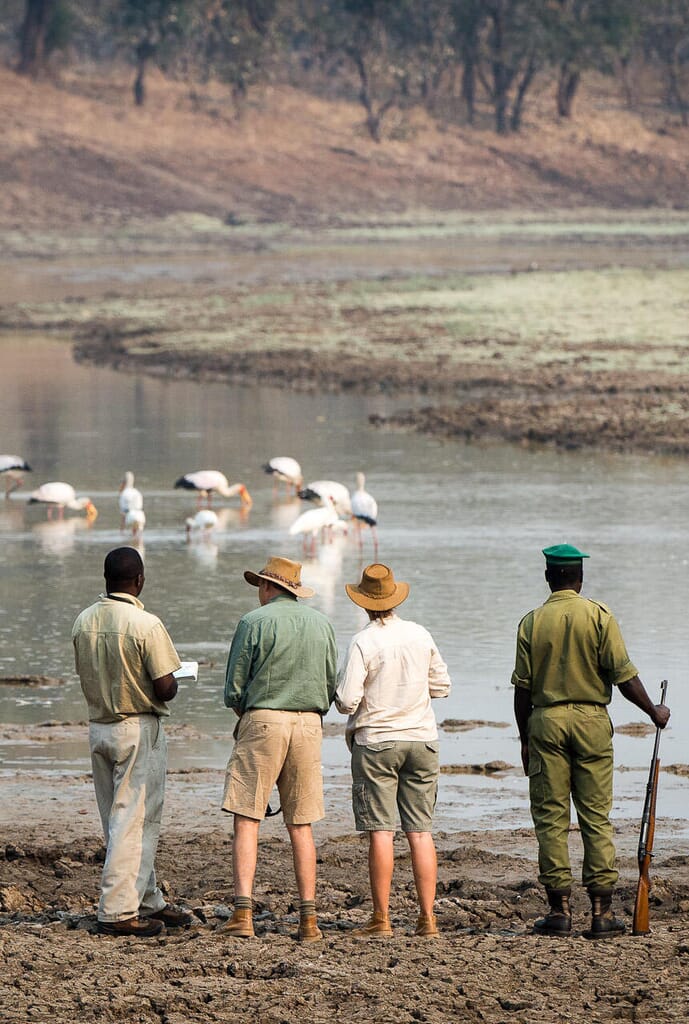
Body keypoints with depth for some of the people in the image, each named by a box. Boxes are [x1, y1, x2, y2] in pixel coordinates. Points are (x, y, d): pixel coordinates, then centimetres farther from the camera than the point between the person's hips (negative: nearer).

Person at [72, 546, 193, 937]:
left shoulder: (84, 622, 2)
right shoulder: (145, 624, -18)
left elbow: (88, 677, 11)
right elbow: (164, 688, -17)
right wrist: (173, 682, 4)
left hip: (99, 726, 7)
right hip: (139, 729, -7)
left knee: (121, 821, 14)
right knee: (135, 821, -2)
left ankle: (149, 901, 24)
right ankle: (118, 911, -5)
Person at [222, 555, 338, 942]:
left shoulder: (254, 622, -4)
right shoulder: (321, 624, 10)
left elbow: (234, 688, -3)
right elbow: (333, 685, 11)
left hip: (262, 721, -4)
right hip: (309, 725, 4)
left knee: (246, 820, -3)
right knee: (301, 825, 9)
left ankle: (243, 912, -15)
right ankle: (309, 918, 4)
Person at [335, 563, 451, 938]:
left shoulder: (363, 642, -12)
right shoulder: (420, 636, 3)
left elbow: (347, 701, -16)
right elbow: (442, 685, 13)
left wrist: (343, 697, 7)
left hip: (375, 741, -4)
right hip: (421, 739, 4)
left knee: (380, 830, -2)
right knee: (420, 830, 5)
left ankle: (381, 918, -2)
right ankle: (427, 917, 2)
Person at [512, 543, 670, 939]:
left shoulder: (532, 623, 1)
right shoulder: (599, 616, -3)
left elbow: (523, 688, 2)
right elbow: (623, 675, -6)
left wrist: (526, 739, 11)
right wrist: (653, 711, 8)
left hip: (545, 720, 1)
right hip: (591, 718, -1)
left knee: (550, 818, 4)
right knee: (597, 817, 2)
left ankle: (560, 909, 1)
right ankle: (602, 911, -1)